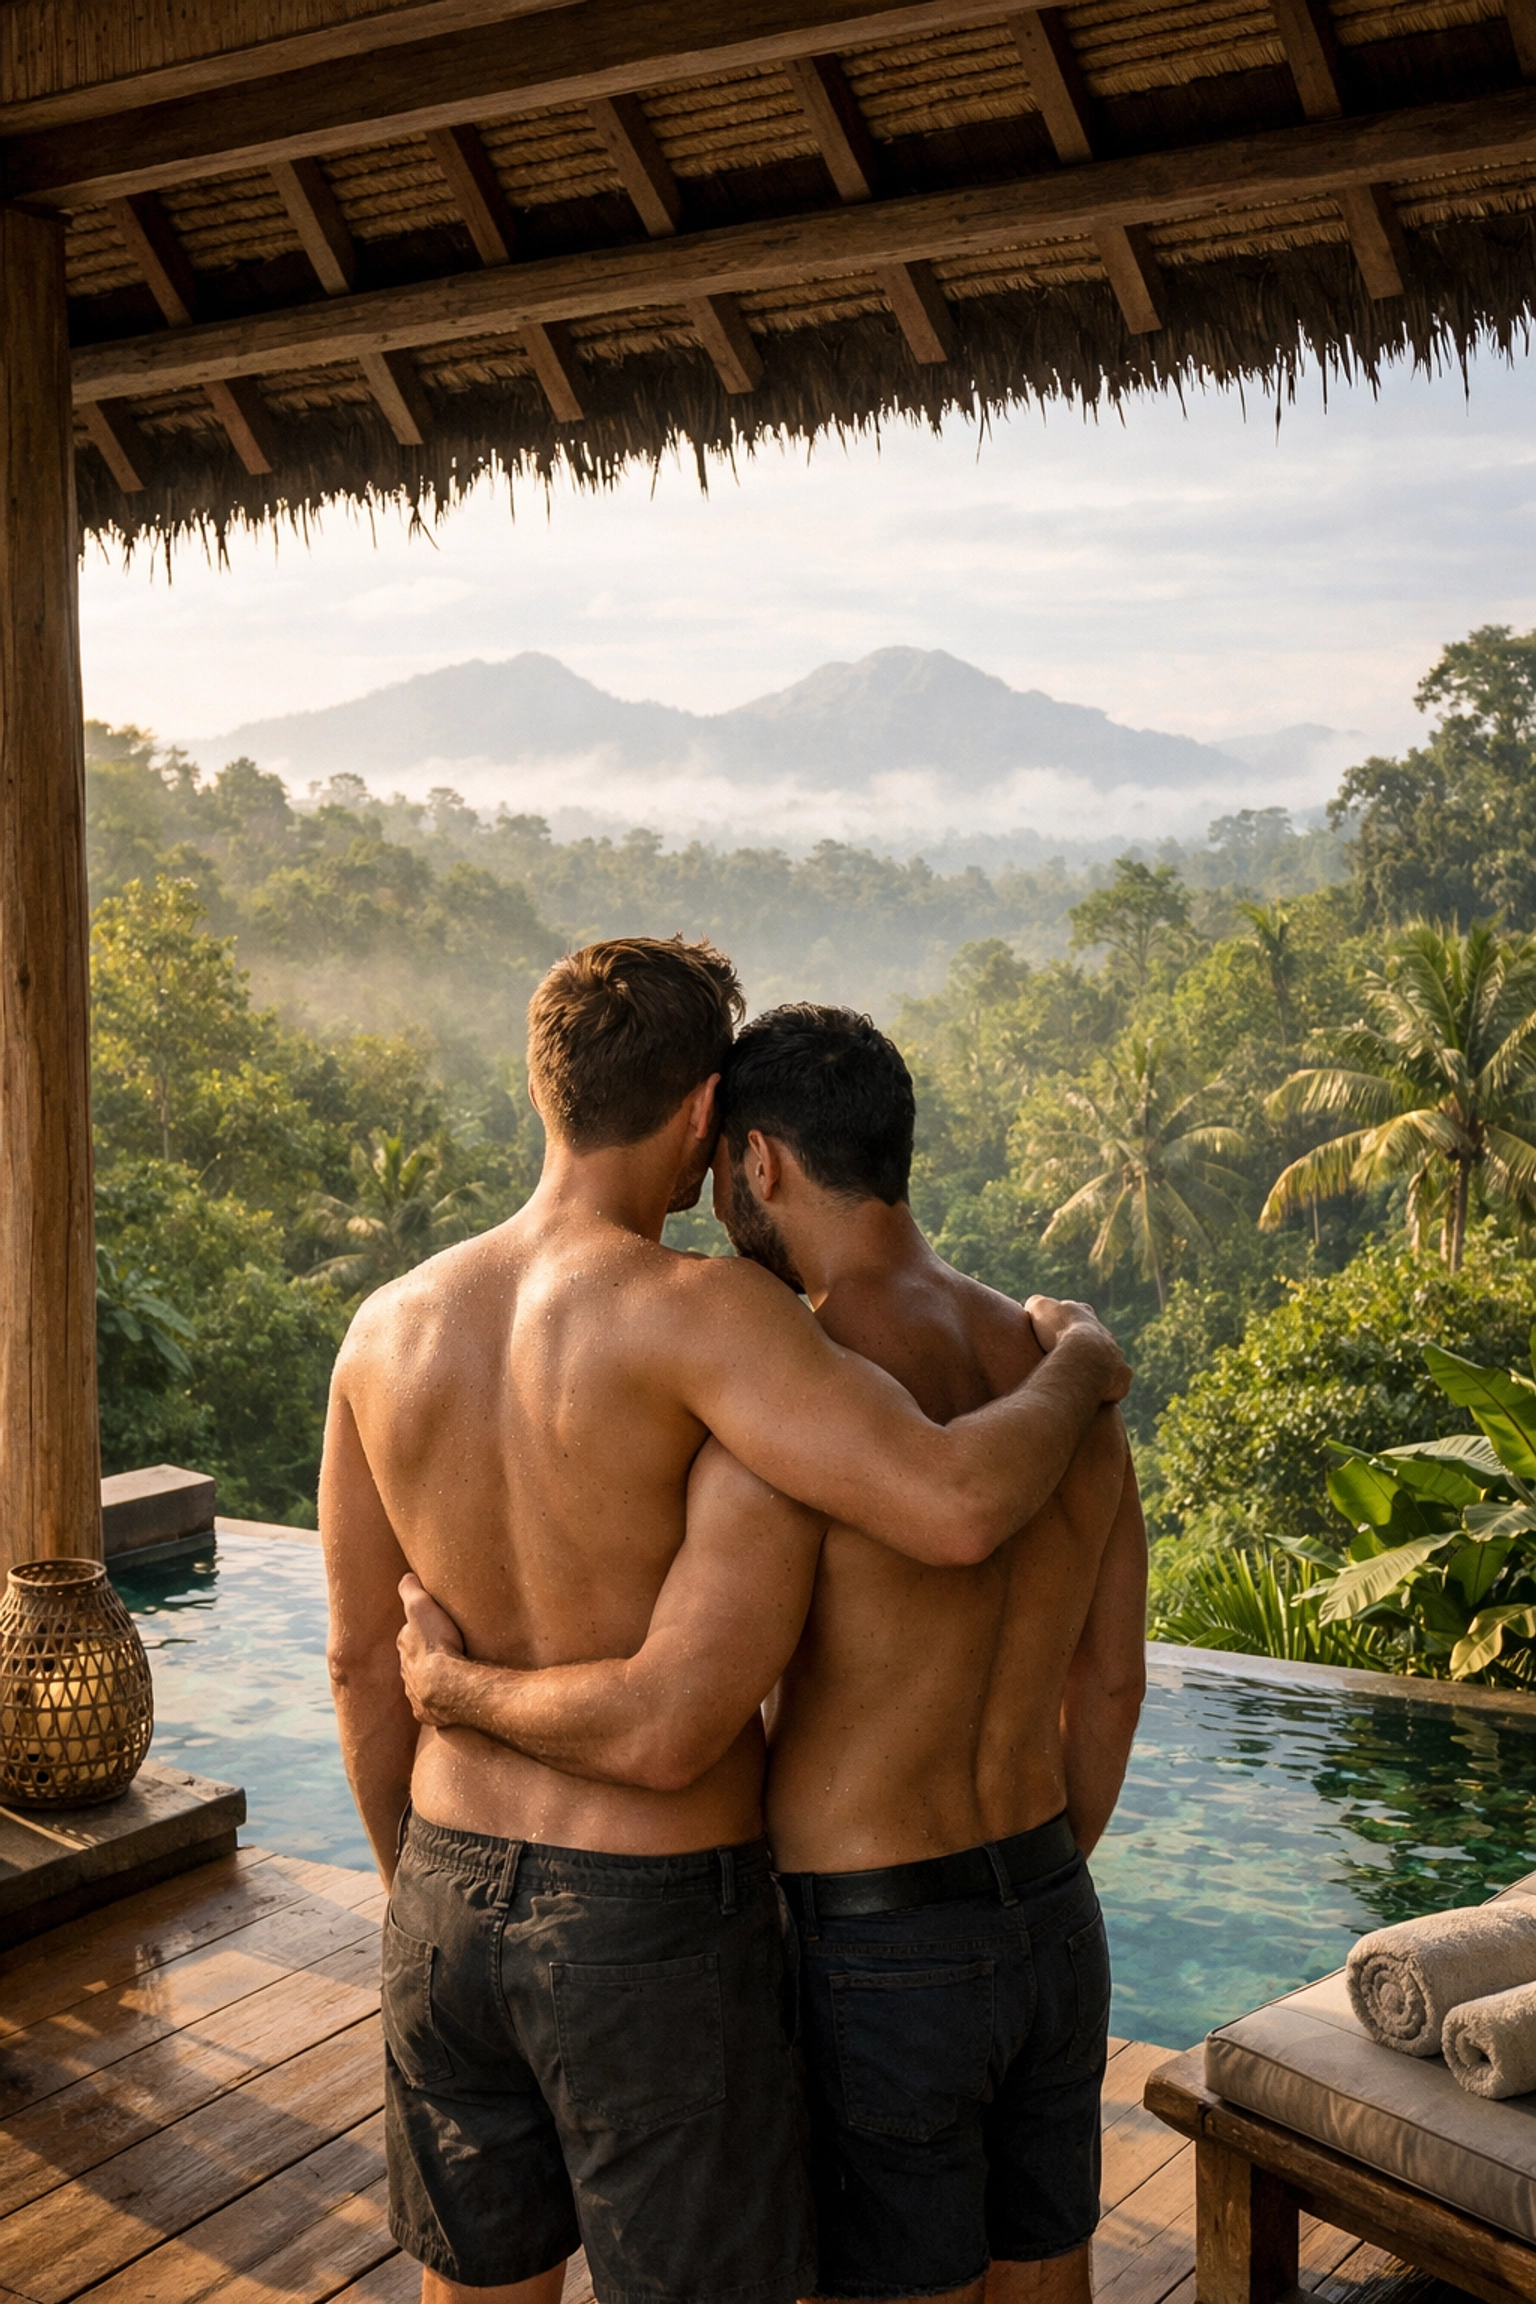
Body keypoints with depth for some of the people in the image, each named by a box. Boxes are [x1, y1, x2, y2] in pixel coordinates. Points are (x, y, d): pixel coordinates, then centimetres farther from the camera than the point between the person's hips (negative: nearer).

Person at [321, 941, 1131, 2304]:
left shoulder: (392, 1327, -3)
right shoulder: (691, 1312, -23)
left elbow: (363, 1663, 5)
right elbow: (953, 1507, -34)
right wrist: (1078, 1371, -12)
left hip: (456, 1905, 6)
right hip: (655, 1933, -6)